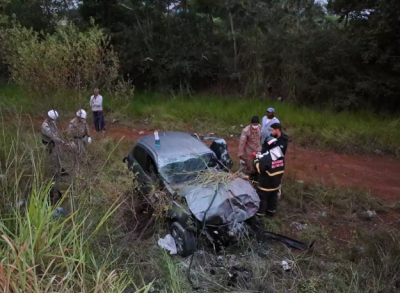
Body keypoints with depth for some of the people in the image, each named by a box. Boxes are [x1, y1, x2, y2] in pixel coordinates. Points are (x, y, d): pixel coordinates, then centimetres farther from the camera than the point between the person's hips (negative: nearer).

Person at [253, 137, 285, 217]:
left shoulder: (266, 158, -30)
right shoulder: (281, 155, -4)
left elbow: (258, 168, -22)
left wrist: (257, 159, -5)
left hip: (265, 184, -7)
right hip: (276, 183, 7)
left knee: (262, 198, 11)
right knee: (273, 198, 23)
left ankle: (260, 213, 24)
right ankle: (271, 211, 41)